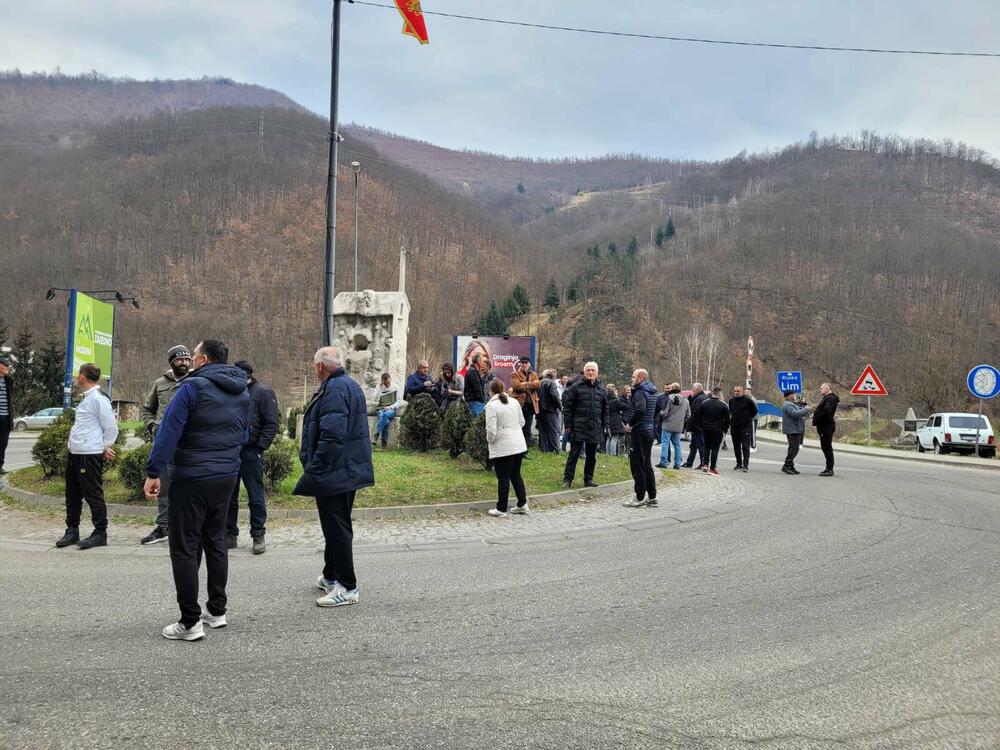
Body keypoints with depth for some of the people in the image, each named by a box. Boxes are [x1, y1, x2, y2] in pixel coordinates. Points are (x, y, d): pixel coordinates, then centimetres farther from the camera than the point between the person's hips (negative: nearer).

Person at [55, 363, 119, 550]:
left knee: (93, 494, -3)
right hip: (75, 453, 10)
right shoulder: (87, 398, 15)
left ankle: (100, 534, 5)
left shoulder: (98, 399, -15)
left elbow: (111, 427, -15)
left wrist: (105, 448, -6)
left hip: (90, 455, -10)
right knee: (73, 494, 17)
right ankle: (72, 531, 28)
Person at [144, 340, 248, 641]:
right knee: (216, 541, 18)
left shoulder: (193, 387, -12)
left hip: (192, 478, -7)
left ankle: (190, 622, 2)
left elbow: (169, 431, -16)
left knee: (184, 548, 0)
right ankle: (217, 610, 25)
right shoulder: (242, 392, 10)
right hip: (227, 477, 7)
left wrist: (154, 472, -13)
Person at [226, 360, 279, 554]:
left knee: (255, 497, 1)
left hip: (251, 452, -5)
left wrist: (260, 446, -13)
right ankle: (231, 535, 21)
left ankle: (258, 536, 10)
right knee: (229, 496, 10)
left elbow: (271, 424, -7)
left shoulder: (263, 392, -3)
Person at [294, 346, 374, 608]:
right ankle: (331, 576, 34)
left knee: (337, 529, -3)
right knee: (338, 526, 20)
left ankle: (347, 587, 3)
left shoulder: (334, 389, -19)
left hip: (334, 472, -11)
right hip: (350, 470, 11)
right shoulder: (351, 385, 15)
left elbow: (331, 436, -28)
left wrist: (314, 470, -23)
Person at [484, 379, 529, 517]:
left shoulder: (491, 405, -13)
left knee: (503, 478, 2)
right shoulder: (514, 401, 7)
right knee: (516, 475, 18)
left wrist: (490, 440, 1)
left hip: (502, 448, -6)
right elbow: (522, 422, 13)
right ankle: (522, 504, 22)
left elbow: (491, 429, -17)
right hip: (519, 445, 6)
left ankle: (501, 509, 10)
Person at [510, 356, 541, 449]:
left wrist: (524, 384, -11)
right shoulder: (514, 374, 5)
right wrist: (530, 386, -8)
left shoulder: (533, 375, 17)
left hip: (530, 404, 4)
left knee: (527, 430, 7)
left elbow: (538, 384, -5)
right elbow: (517, 386, -15)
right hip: (519, 404, -4)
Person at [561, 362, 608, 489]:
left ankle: (588, 479, 22)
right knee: (574, 454, -1)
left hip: (595, 429, 4)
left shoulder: (601, 389, 9)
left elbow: (605, 409, 14)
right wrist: (568, 425, -9)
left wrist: (604, 426, 9)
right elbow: (567, 406, -5)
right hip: (578, 428, -4)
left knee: (591, 456, 11)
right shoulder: (576, 387, -4)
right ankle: (567, 480, 5)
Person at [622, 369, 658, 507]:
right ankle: (651, 497, 19)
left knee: (637, 465, -3)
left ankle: (640, 498, 0)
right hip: (649, 430, 9)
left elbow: (640, 410, -30)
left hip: (640, 432, -9)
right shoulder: (652, 392, 14)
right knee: (647, 465, 15)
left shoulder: (640, 392, -15)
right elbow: (657, 409, 25)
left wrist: (630, 424, -18)